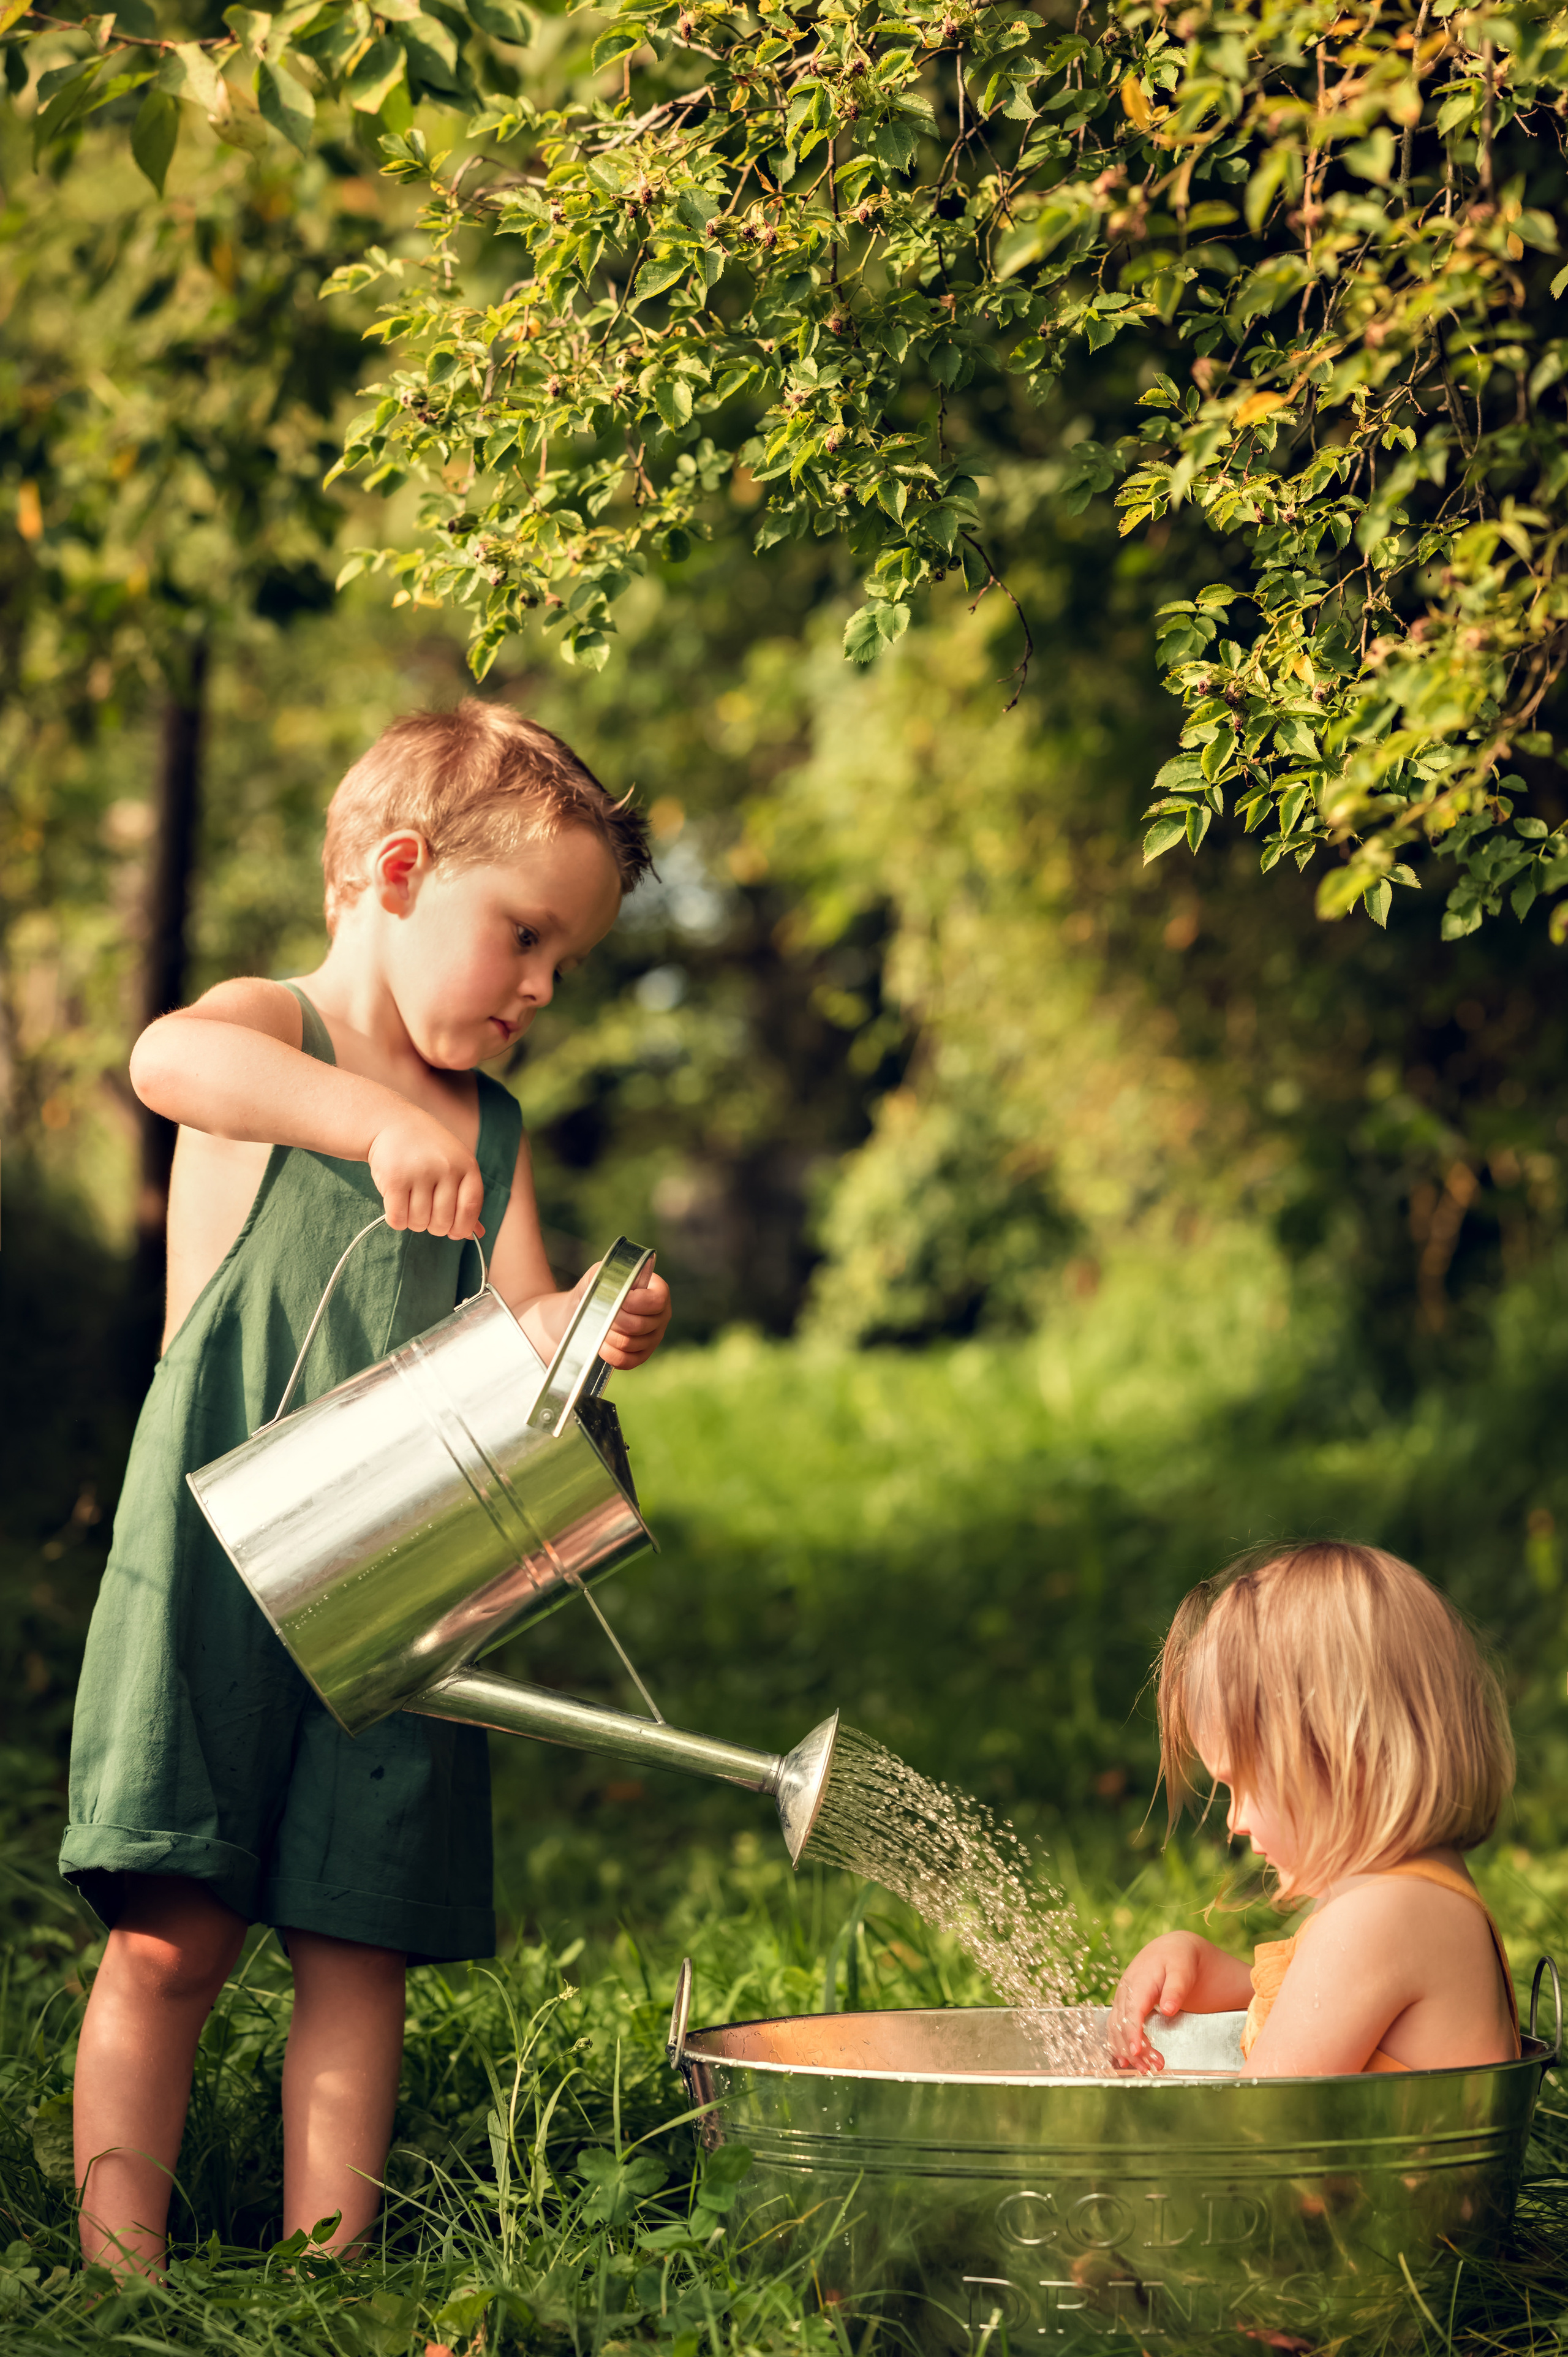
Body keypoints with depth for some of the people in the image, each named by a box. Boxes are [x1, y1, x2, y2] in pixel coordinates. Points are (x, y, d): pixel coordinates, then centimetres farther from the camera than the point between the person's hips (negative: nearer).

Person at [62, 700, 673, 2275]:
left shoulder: (490, 1135, 16)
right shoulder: (274, 1035, -1)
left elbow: (519, 1341, 7)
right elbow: (167, 1061, -27)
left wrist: (595, 1327, -16)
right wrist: (378, 1116, -41)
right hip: (213, 1561, -5)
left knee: (359, 1948, 3)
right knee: (172, 1937, -5)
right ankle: (121, 2278, 3)